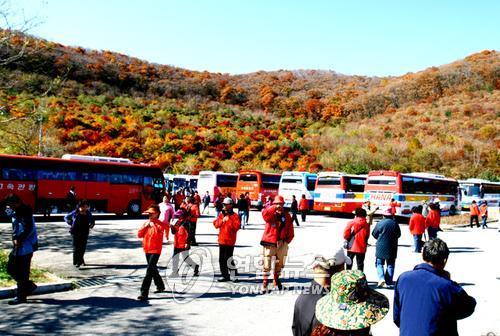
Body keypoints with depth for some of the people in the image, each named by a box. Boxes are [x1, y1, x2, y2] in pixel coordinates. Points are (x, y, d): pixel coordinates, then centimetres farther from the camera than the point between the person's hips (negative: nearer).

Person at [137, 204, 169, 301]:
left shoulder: (160, 224, -9)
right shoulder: (146, 223, 9)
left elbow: (158, 235, -23)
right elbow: (139, 235, 4)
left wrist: (153, 225, -21)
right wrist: (145, 226, -8)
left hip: (155, 250, -7)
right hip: (147, 250, 7)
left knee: (149, 271, -14)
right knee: (153, 269, 20)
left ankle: (144, 293, -16)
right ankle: (160, 286, 39)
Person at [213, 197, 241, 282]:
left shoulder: (234, 216, -4)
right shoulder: (221, 215, 13)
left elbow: (237, 226, -16)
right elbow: (216, 224, 5)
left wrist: (229, 220, -20)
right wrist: (222, 220, -10)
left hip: (230, 241, -6)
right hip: (222, 240, 6)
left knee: (228, 259, -6)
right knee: (221, 259, 9)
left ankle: (234, 274, 7)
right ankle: (225, 275, 18)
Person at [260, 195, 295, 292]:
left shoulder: (287, 216, 7)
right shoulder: (271, 214, -3)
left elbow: (290, 230, 8)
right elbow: (264, 214, -28)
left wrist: (287, 240, 0)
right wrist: (274, 208, -34)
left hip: (282, 243, 4)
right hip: (270, 242, -4)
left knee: (280, 263, 17)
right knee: (267, 264, -6)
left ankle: (276, 279, 37)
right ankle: (265, 282, 6)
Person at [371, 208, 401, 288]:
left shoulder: (380, 223, -9)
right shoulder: (395, 223, -2)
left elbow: (374, 234, 0)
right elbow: (399, 234, 9)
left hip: (381, 247, -2)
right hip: (392, 248, 2)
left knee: (379, 263, 7)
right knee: (390, 265, 11)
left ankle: (381, 279, -13)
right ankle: (388, 282, 10)